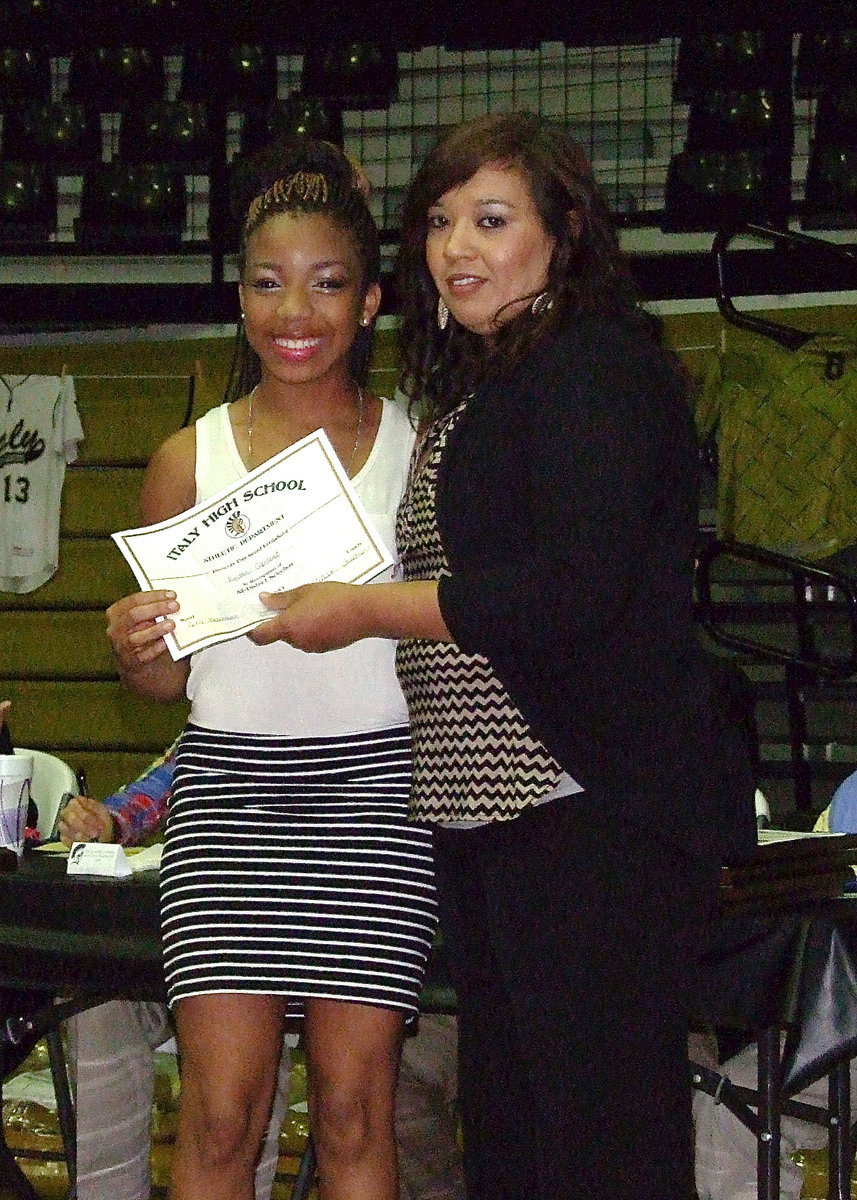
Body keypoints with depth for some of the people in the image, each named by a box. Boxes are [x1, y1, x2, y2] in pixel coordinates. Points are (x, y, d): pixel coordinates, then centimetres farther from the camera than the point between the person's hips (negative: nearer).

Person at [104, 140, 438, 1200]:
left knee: (354, 1106, -2)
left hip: (375, 787, -1)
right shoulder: (190, 460, 9)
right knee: (219, 1113, -5)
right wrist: (138, 652, -9)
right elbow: (166, 675, 14)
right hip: (229, 786, 1)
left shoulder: (418, 447, 5)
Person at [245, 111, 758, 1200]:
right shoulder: (475, 394, 20)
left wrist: (366, 610, -13)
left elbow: (577, 586, -21)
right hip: (488, 814, 10)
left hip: (598, 810, -10)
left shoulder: (597, 369, -10)